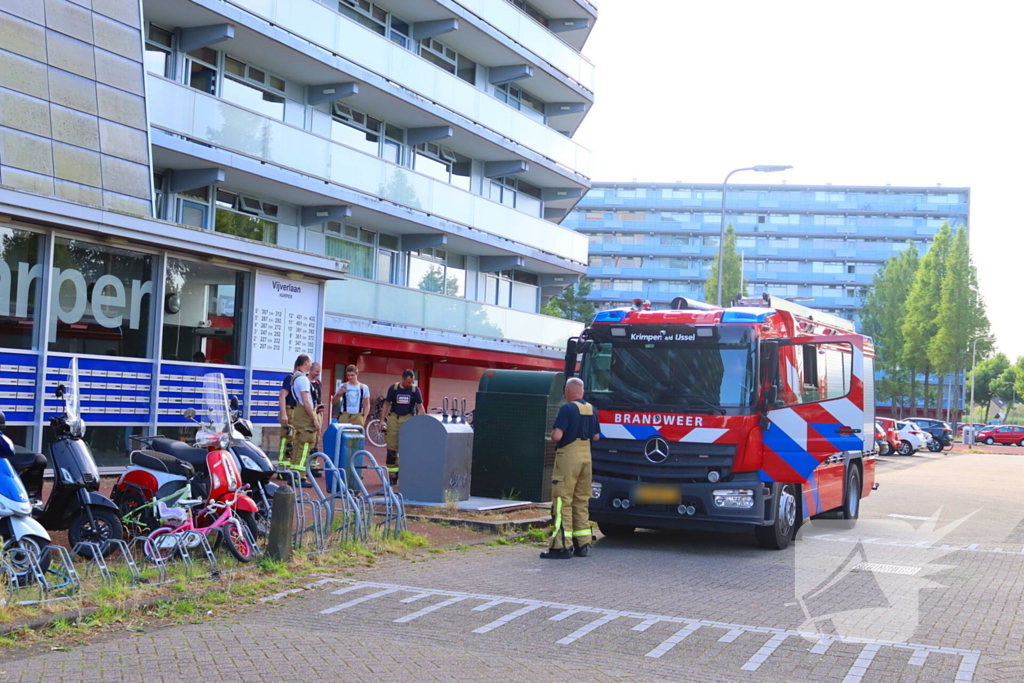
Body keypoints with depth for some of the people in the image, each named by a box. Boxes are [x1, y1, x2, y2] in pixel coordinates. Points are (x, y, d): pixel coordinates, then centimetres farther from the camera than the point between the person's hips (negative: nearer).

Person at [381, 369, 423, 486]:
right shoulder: (393, 388, 2)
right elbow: (386, 404, 9)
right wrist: (382, 420, 4)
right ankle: (392, 476, 10)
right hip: (393, 418, 1)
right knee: (392, 449, 3)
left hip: (408, 419, -1)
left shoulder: (415, 390, 0)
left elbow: (420, 407, 2)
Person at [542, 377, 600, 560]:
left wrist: (552, 434, 2)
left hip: (568, 456, -7)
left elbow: (557, 435, -19)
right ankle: (583, 544, 16)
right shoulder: (591, 409, 9)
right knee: (582, 501, 14)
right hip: (586, 456, 7)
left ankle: (562, 546, -7)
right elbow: (596, 436, 16)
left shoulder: (567, 409, -13)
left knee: (562, 500, -4)